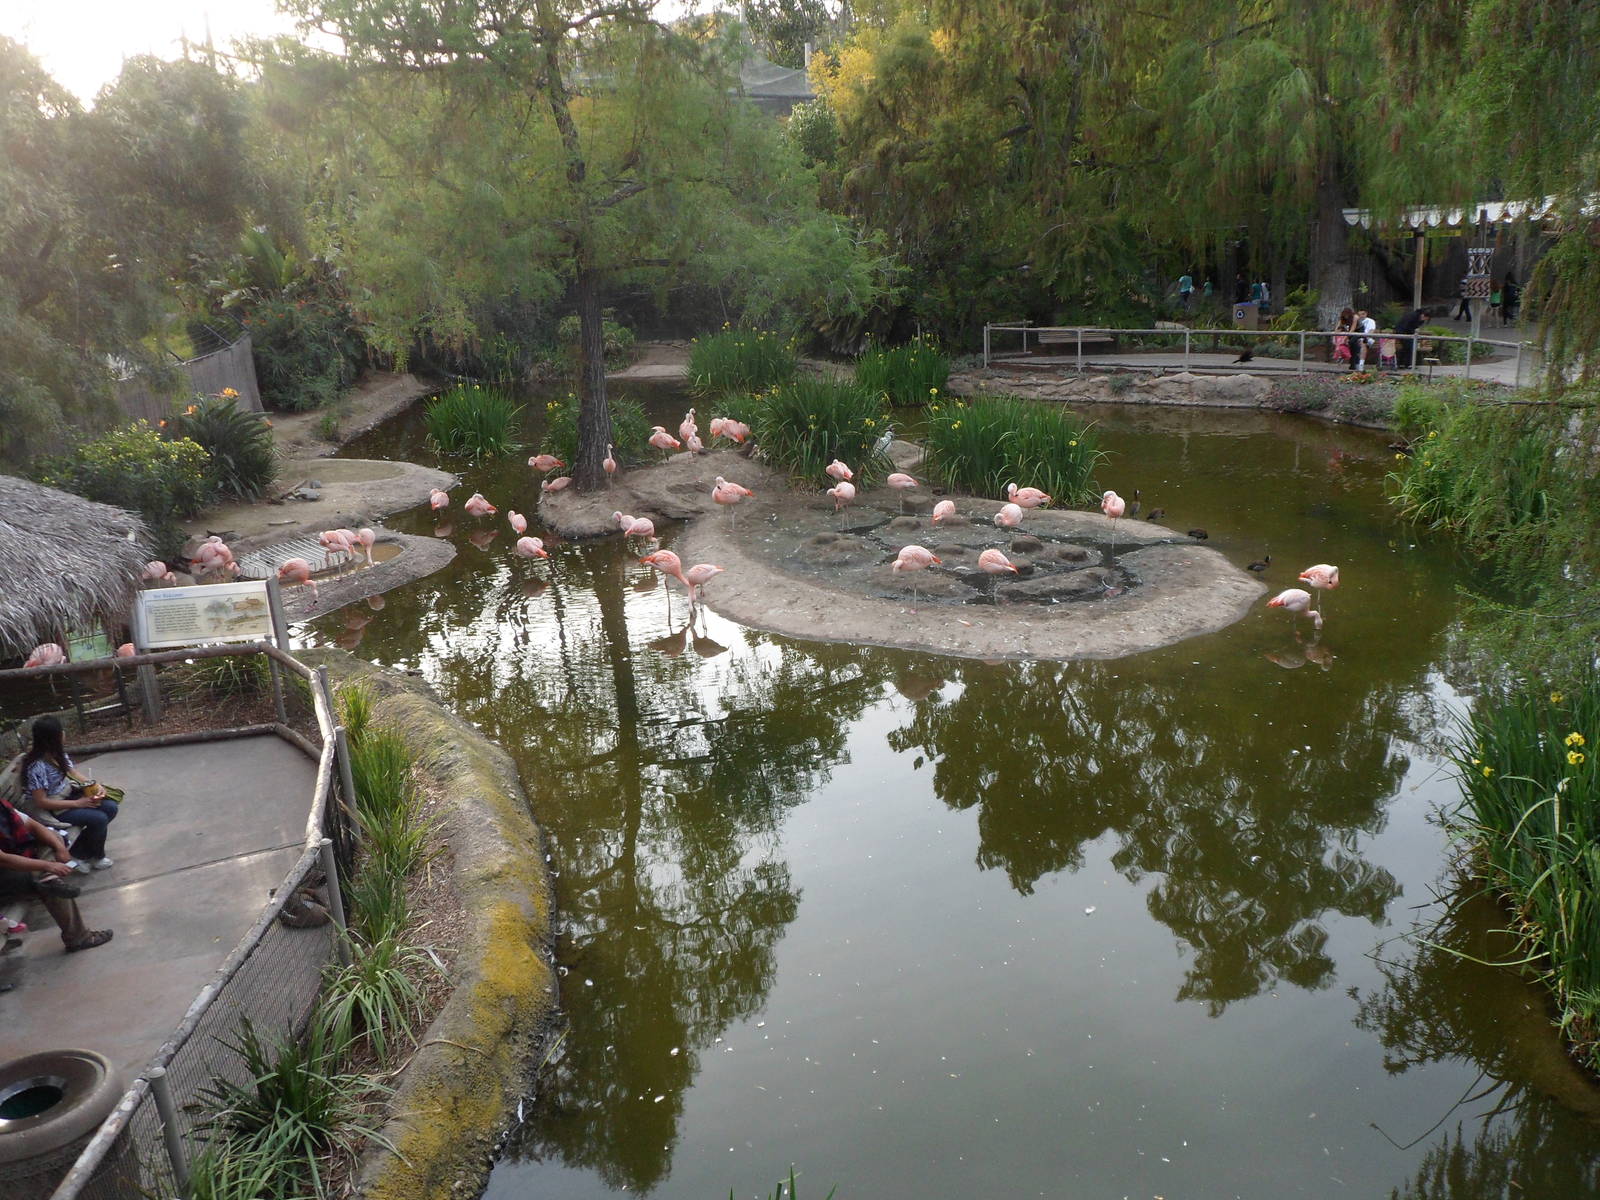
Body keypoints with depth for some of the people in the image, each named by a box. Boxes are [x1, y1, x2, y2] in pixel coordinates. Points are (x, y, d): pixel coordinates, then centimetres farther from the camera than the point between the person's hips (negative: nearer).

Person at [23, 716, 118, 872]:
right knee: (99, 819, -23)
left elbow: (73, 772, 8)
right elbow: (41, 802, -25)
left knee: (111, 807, -7)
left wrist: (97, 786, -11)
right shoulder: (37, 766, -28)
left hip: (69, 795, 8)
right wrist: (77, 803, -23)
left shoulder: (59, 753, -4)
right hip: (53, 809, -8)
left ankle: (79, 851, 8)